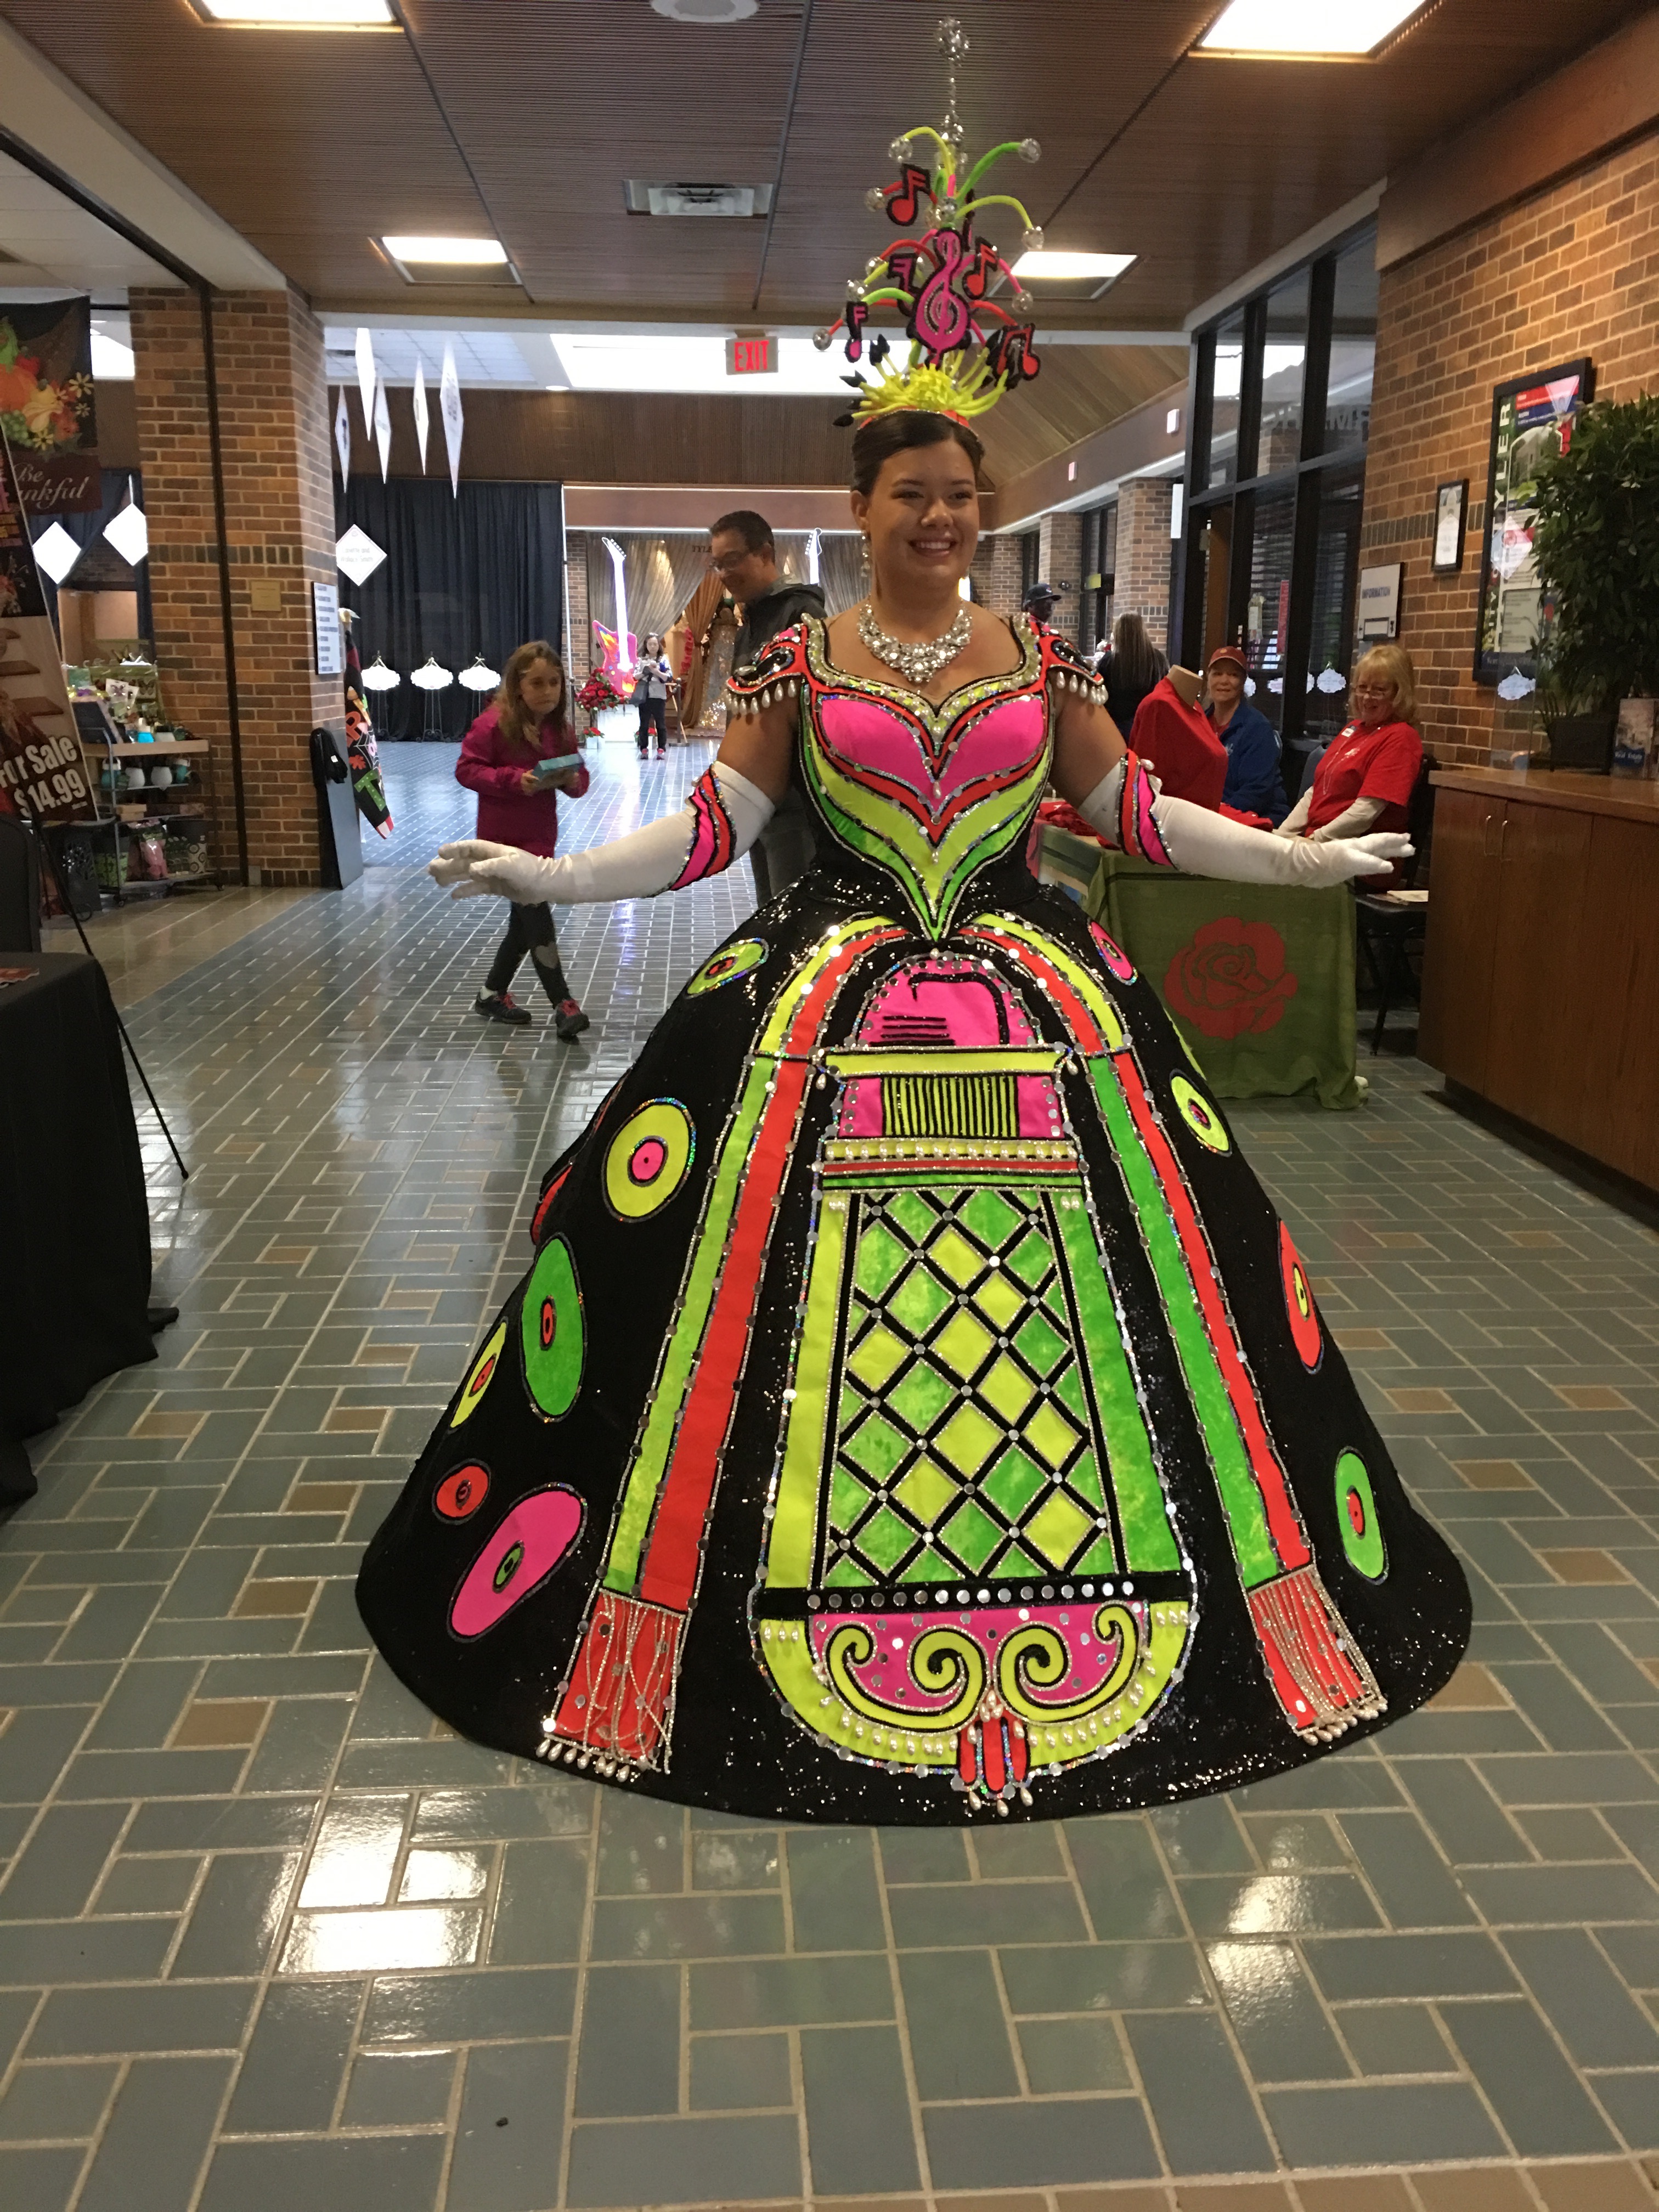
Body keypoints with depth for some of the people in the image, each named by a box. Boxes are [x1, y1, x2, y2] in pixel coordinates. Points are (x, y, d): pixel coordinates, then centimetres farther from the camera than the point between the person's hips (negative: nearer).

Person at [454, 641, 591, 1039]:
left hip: (541, 837, 7)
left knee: (525, 922, 15)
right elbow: (466, 769, -13)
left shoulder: (560, 729, 3)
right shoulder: (494, 723, -14)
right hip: (505, 838, -7)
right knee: (538, 919, -9)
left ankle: (491, 995, 32)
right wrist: (514, 780, -26)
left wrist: (574, 781, -16)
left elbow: (580, 776, 8)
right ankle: (563, 1005, -3)